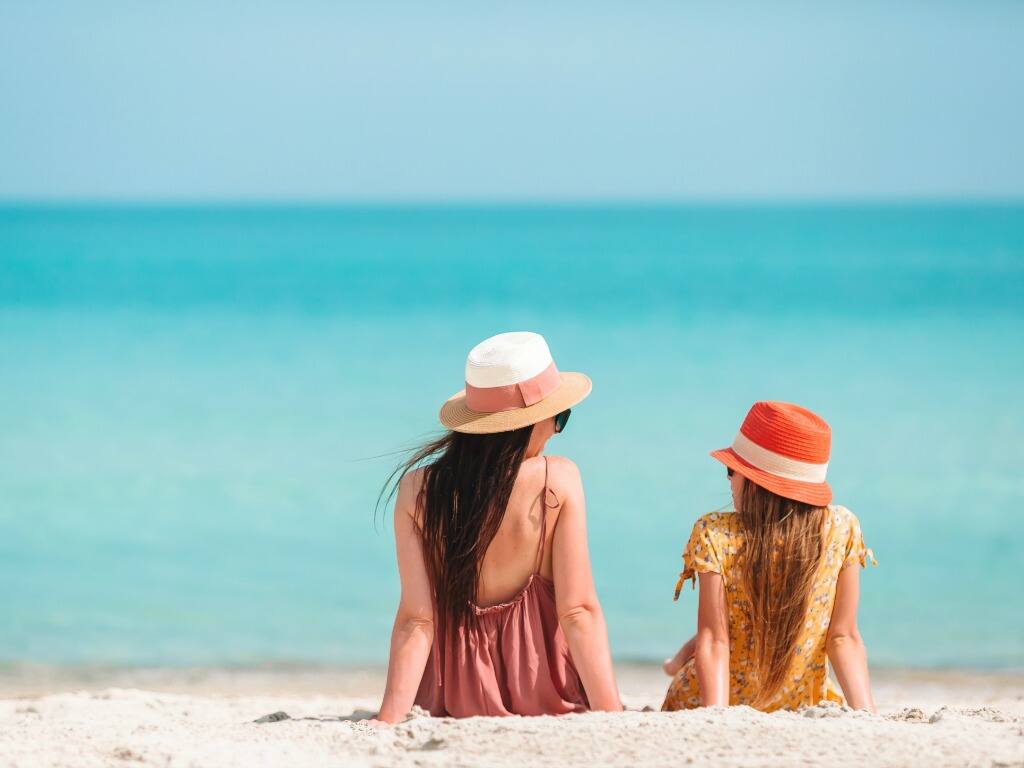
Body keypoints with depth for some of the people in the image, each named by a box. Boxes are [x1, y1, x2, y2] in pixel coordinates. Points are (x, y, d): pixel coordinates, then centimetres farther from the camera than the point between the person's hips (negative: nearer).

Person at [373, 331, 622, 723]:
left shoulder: (416, 490, -7)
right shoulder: (558, 481, -12)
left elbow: (416, 620, -11)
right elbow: (578, 611, -13)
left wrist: (389, 719, -10)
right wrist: (612, 714, -10)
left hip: (454, 696, 3)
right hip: (543, 693, -2)